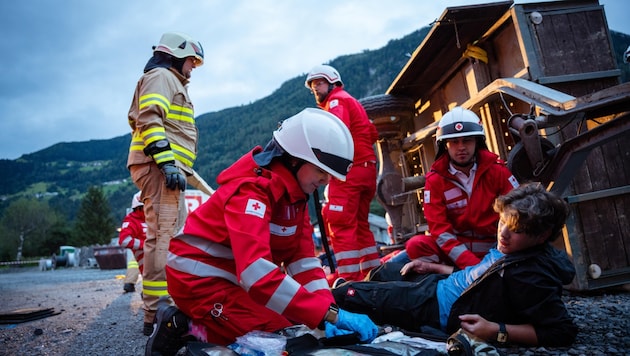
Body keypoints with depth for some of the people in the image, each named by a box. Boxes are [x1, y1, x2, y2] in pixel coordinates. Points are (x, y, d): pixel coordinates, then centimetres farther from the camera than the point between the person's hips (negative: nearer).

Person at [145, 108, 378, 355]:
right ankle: (185, 328, -2)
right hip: (200, 278, -9)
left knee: (297, 321, 9)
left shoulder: (295, 193, -1)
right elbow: (257, 272, -39)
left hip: (233, 276, 9)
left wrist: (328, 308, -17)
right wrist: (329, 313, -40)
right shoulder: (251, 190, -27)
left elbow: (302, 258, -3)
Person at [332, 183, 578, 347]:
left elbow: (563, 331, -27)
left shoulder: (531, 276, -28)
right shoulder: (514, 249, -1)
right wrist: (433, 268, 12)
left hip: (436, 309, -9)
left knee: (347, 294, -1)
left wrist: (497, 331, -31)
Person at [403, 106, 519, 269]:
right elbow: (440, 229, -12)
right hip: (458, 246, 0)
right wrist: (471, 264, -25)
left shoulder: (496, 170, -3)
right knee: (416, 245, -26)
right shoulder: (435, 179, -6)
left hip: (494, 246, 1)